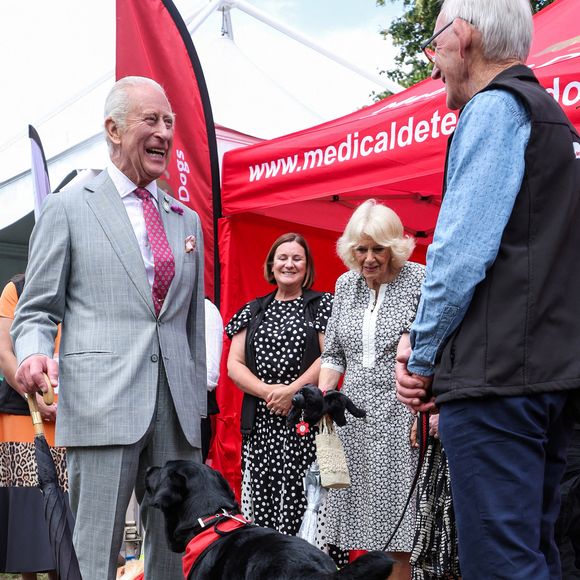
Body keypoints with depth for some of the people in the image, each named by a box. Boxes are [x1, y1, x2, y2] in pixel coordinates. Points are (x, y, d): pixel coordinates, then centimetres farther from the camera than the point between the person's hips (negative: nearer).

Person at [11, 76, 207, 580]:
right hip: (102, 407, -4)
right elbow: (36, 311, 4)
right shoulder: (68, 208, 5)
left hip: (178, 412, 5)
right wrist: (33, 355, -18)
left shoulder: (187, 219, 18)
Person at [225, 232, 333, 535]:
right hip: (260, 423, 3)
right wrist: (268, 391, -7)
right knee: (261, 501, -2)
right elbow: (234, 364, 8)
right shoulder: (253, 311, 16)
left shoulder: (322, 304, 7)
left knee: (300, 499, -9)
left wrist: (291, 391, -13)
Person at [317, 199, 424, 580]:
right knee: (364, 519, 6)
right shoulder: (346, 284, 12)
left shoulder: (420, 280, -3)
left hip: (402, 415, -5)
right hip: (355, 416, 5)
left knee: (399, 518, -4)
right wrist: (322, 396, 3)